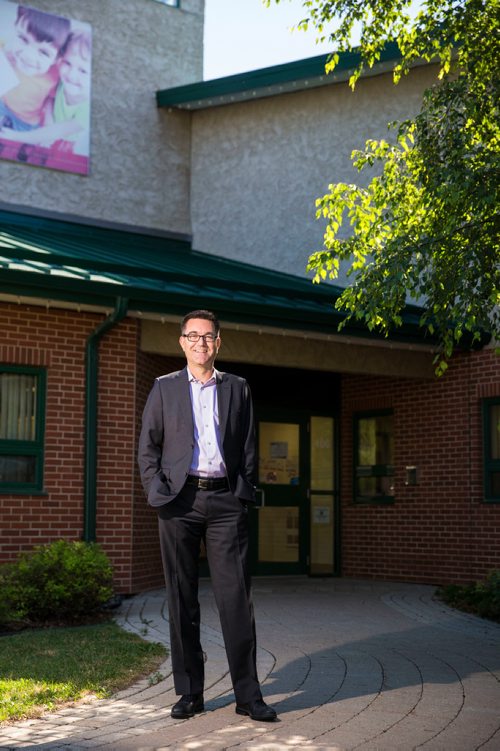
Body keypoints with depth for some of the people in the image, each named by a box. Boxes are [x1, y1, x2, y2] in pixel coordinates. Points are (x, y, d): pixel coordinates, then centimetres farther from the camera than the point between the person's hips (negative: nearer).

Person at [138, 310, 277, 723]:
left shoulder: (237, 388, 14)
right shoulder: (165, 388, 12)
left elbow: (248, 446, 13)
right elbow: (148, 445, 9)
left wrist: (244, 494, 2)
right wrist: (157, 492, -3)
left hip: (225, 500, 0)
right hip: (179, 500, 0)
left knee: (236, 596, -4)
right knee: (182, 599, 3)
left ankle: (248, 693, 0)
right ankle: (189, 692, 11)